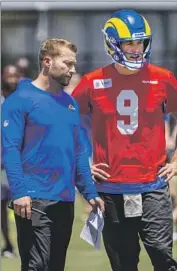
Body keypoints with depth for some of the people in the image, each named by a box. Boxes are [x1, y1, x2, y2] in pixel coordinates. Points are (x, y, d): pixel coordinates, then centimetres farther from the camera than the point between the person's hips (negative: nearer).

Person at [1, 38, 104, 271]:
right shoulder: (21, 100, -6)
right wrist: (19, 192, -21)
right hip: (34, 200, -7)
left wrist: (90, 192, 13)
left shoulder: (70, 103, 15)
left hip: (65, 200, 7)